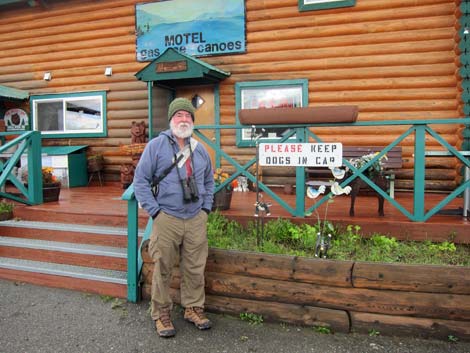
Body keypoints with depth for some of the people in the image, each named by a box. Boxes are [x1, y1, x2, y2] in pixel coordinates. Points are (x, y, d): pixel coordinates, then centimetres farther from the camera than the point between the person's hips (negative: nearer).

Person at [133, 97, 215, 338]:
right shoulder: (156, 146, -3)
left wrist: (206, 207, 11)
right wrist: (154, 211, -10)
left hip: (196, 219, 4)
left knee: (195, 268, 11)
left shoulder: (200, 150, 12)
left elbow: (209, 181, 21)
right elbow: (141, 180, -5)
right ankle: (161, 314, 22)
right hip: (167, 219, -4)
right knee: (163, 270, 5)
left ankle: (193, 308, 29)